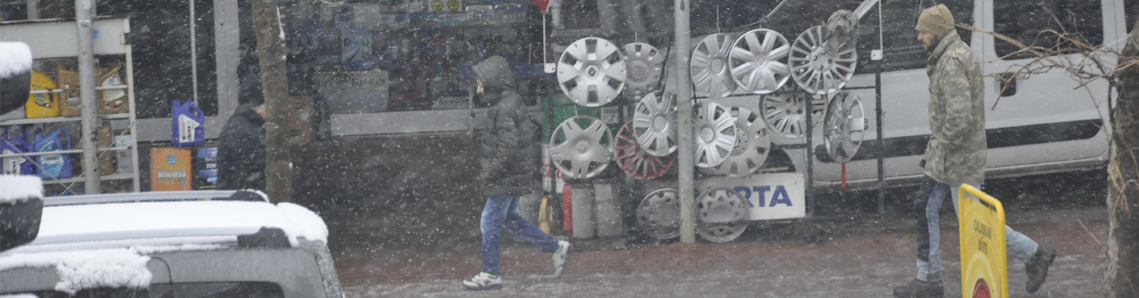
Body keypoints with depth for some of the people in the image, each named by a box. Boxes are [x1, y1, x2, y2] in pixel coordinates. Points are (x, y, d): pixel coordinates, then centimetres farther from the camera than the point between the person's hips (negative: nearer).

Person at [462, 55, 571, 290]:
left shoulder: (505, 110, -20)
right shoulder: (511, 104, 11)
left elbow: (508, 147, -26)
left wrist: (489, 172, -20)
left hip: (507, 178, -10)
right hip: (513, 177, 10)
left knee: (490, 223, -2)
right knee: (511, 220, 18)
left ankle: (490, 274, 6)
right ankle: (556, 248, 21)